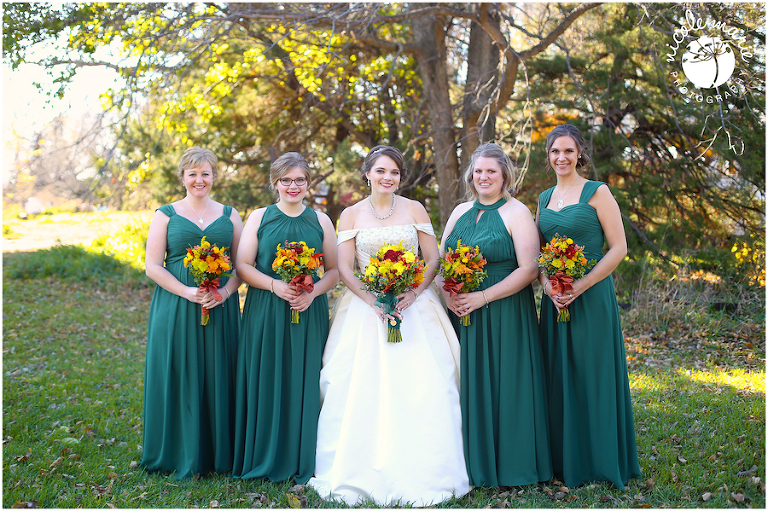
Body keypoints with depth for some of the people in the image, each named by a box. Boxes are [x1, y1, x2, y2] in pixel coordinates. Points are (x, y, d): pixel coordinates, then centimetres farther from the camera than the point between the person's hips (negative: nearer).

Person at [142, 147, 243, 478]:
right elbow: (153, 267, -2)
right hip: (176, 309, -1)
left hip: (220, 309, 2)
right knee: (179, 378, 1)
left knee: (218, 377, 4)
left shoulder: (229, 216, 10)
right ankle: (182, 456, 13)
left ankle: (219, 454, 15)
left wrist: (225, 292, -11)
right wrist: (187, 292, -15)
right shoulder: (166, 215, 4)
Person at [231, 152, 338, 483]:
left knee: (305, 383, 2)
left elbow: (334, 270, 8)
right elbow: (242, 265, 2)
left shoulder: (321, 221, 9)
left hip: (310, 314, 1)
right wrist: (274, 285, -14)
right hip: (265, 314, -1)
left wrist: (313, 292, -11)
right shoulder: (259, 218, 6)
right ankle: (265, 458, 12)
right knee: (266, 382, 1)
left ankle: (302, 461, 13)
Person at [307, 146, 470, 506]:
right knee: (362, 389, -8)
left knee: (420, 388, -9)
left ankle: (418, 474, 0)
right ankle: (361, 473, 0)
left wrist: (414, 293, -13)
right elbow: (344, 267, 1)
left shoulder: (415, 210, 8)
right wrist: (371, 298, -15)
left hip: (413, 304, 0)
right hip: (365, 306, 0)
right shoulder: (351, 215, 7)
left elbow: (433, 260, 5)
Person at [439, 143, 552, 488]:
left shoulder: (517, 213, -5)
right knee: (468, 386, 7)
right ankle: (473, 463, 18)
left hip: (504, 315, -5)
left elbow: (528, 269, -13)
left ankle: (509, 466, 12)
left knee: (503, 386, -1)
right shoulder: (461, 212, 13)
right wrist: (447, 293, -5)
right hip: (461, 315, 5)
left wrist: (482, 297, -18)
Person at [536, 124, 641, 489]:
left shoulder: (597, 193, -4)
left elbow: (618, 248, -9)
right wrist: (547, 285, -6)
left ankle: (601, 462, 12)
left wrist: (580, 286, -16)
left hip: (591, 299, -5)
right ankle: (565, 462, 20)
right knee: (559, 377, 8)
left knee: (593, 375, -1)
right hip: (554, 300, 5)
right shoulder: (544, 198, 13)